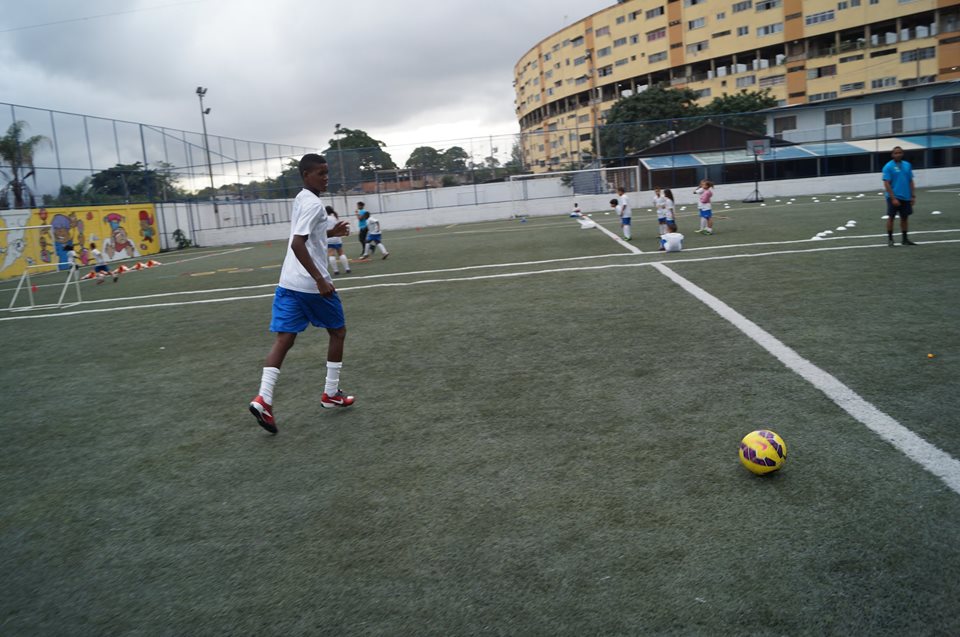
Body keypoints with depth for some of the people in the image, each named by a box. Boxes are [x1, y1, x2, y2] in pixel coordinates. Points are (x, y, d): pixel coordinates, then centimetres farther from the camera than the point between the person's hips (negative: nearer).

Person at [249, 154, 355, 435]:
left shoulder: (301, 200, 16)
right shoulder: (313, 203, -14)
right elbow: (297, 244, -24)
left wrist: (330, 232, 22)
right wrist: (320, 279, -26)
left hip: (288, 282, 8)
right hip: (311, 283, -8)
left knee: (284, 339, 3)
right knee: (338, 331, 12)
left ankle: (263, 399, -10)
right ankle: (331, 393, 19)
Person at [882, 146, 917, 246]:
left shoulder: (907, 165, 9)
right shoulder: (888, 166, -6)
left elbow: (911, 181, 13)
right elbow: (886, 184, -11)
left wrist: (913, 196, 7)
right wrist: (893, 198, -17)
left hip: (906, 197, 5)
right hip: (894, 197, -5)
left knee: (905, 217, 9)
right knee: (891, 217, -2)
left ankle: (905, 239, 17)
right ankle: (890, 238, 7)